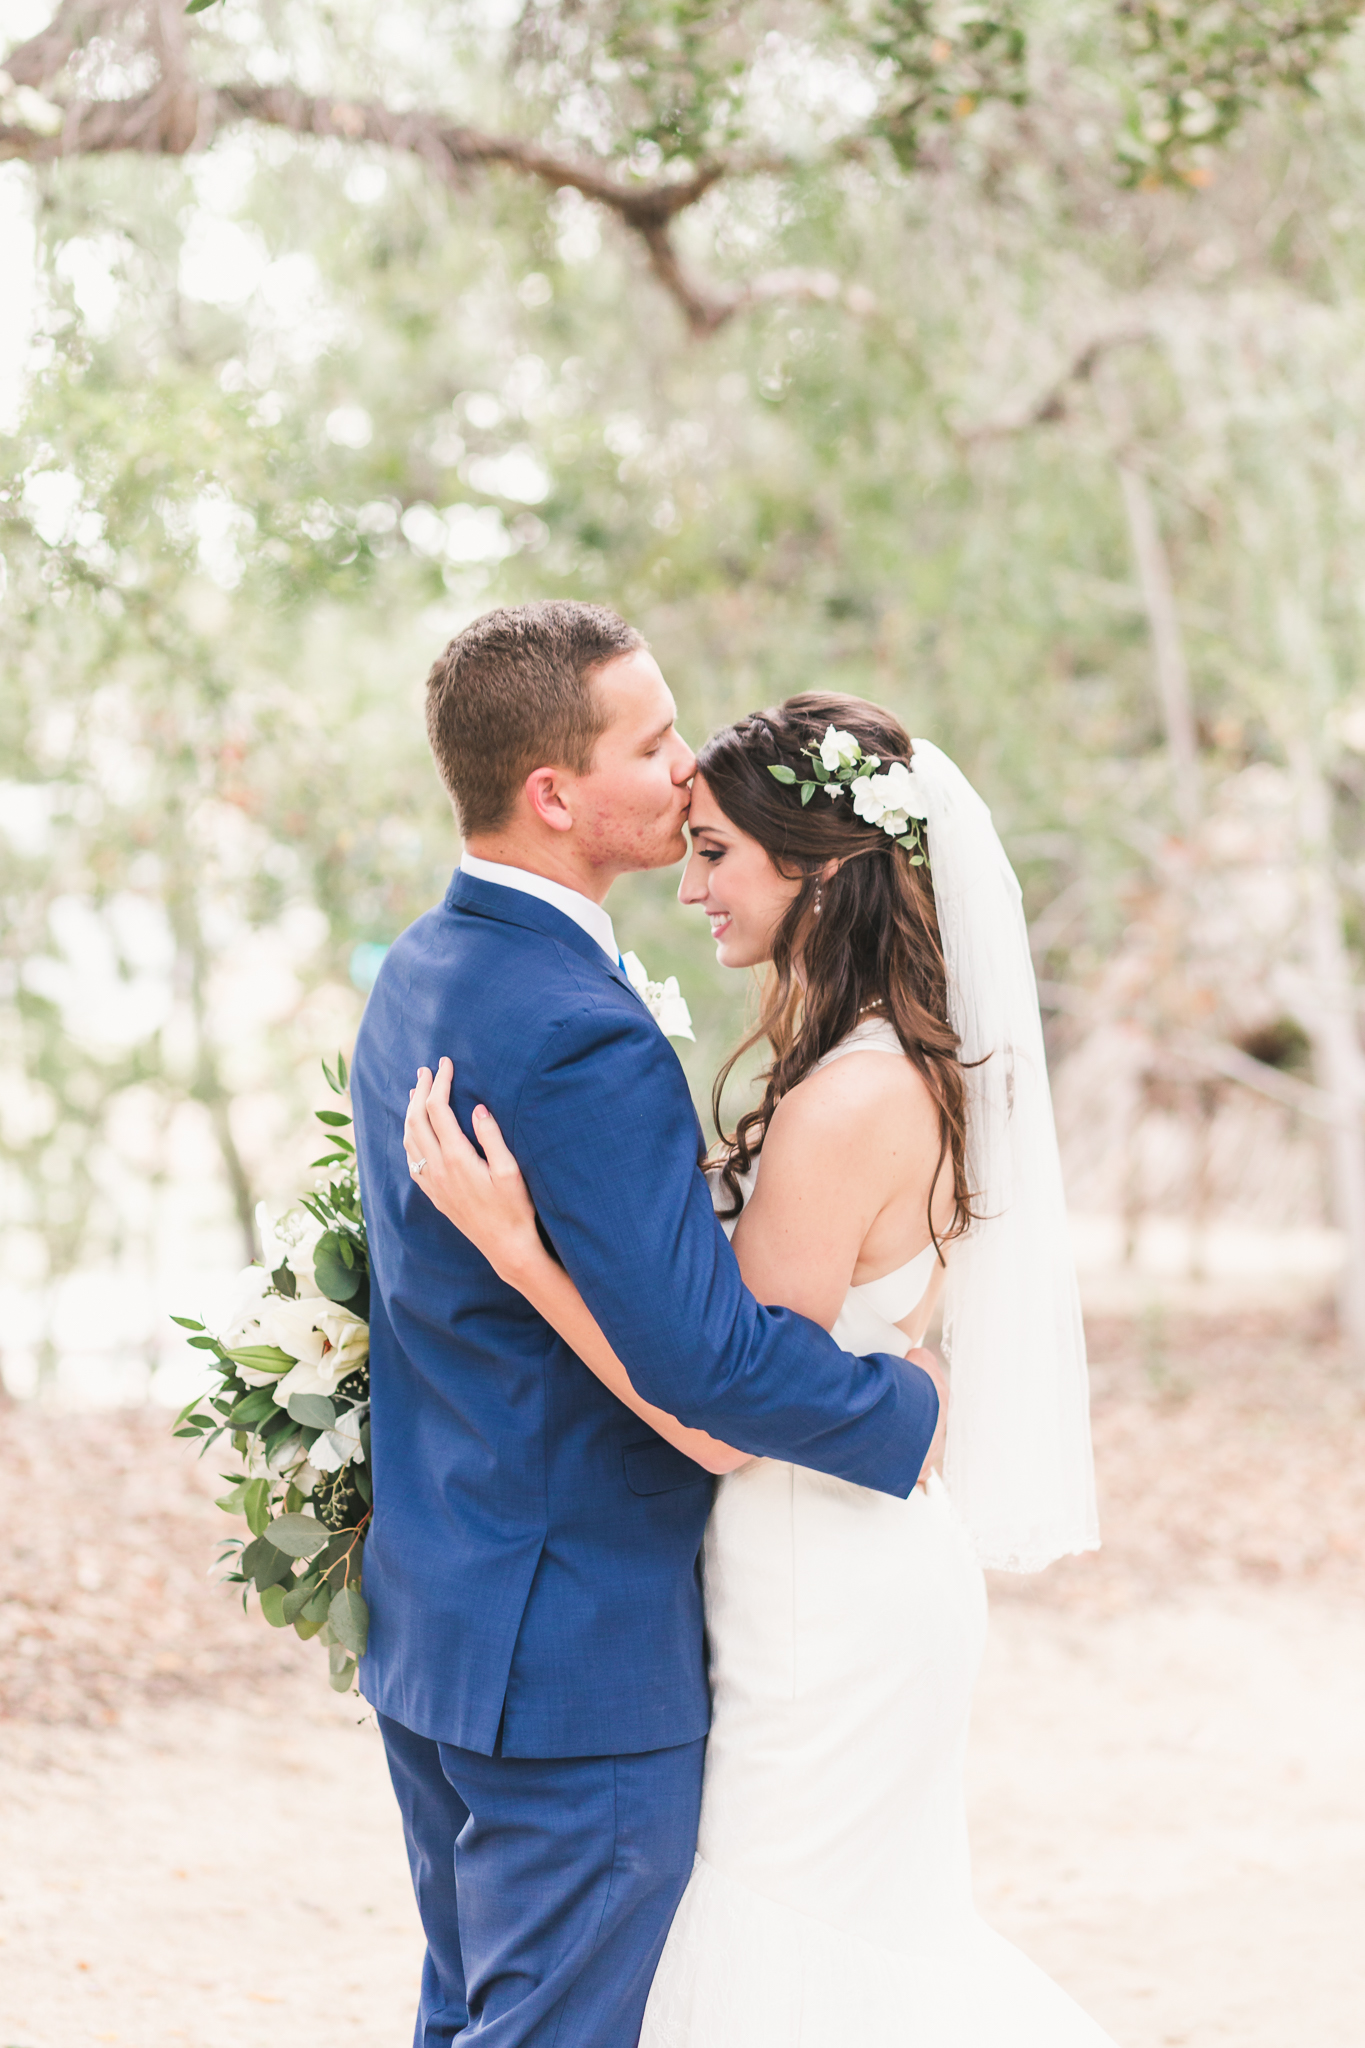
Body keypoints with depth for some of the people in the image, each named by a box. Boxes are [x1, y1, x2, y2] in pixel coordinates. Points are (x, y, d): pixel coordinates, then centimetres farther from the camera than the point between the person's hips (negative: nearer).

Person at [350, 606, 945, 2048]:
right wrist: (906, 1401, -11)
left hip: (425, 1618, 10)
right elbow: (705, 1358, -27)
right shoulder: (581, 1035, -24)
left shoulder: (416, 974, 8)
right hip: (577, 1652, -9)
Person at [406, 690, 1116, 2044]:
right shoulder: (903, 1068, 5)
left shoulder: (846, 1108, -26)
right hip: (865, 1565, 9)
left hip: (827, 1608, -9)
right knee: (872, 1930, 22)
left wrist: (516, 1245, -26)